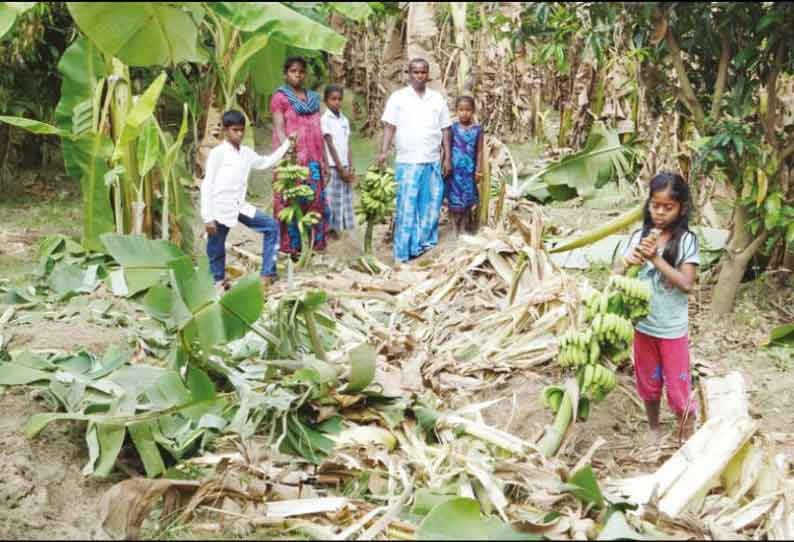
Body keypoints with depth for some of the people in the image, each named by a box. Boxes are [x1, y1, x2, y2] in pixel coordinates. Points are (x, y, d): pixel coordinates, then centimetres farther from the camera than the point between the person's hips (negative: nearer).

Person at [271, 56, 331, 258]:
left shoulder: (313, 98, 19)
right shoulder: (280, 97, 2)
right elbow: (279, 129, -7)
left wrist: (324, 160, 14)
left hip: (313, 159, 5)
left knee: (315, 201, 3)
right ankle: (292, 246, -2)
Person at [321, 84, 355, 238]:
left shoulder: (344, 120, 13)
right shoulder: (325, 119, -5)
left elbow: (348, 146, 11)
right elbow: (330, 146, -9)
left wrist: (350, 168, 1)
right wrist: (341, 169, -12)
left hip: (344, 168, 6)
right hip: (332, 167, -6)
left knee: (345, 201, 6)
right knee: (331, 201, -6)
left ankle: (337, 230, 11)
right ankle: (330, 231, -2)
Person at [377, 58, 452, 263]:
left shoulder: (437, 99, 12)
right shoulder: (398, 97, 2)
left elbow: (445, 130, 13)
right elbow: (390, 126, -3)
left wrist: (448, 157, 8)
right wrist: (384, 151, -16)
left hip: (433, 161, 4)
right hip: (408, 162, -3)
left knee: (431, 204, 6)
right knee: (407, 206, -4)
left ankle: (425, 244, 17)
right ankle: (403, 252, -1)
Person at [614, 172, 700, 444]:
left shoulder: (686, 241, -13)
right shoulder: (639, 236, -3)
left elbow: (687, 284, -19)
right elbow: (617, 276, -2)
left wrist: (656, 258, -25)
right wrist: (628, 262, -24)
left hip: (673, 329, -3)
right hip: (643, 325, 3)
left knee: (678, 388, 6)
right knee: (648, 383, 21)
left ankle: (689, 438, 25)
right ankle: (653, 427, 43)